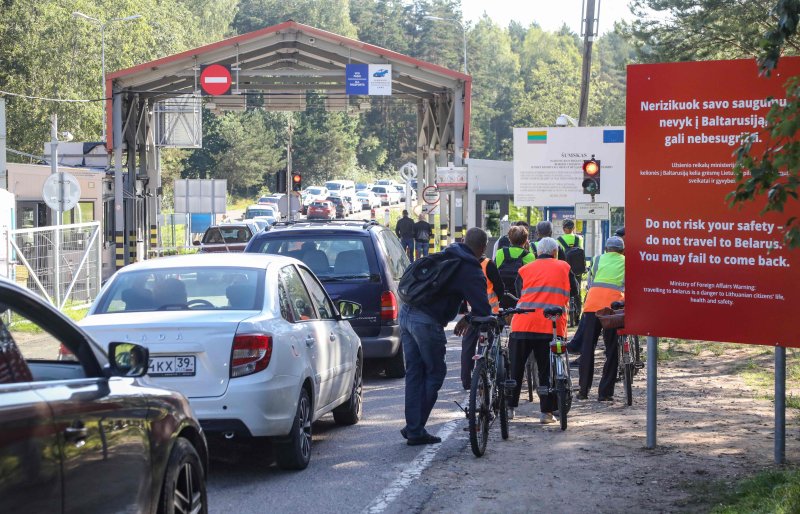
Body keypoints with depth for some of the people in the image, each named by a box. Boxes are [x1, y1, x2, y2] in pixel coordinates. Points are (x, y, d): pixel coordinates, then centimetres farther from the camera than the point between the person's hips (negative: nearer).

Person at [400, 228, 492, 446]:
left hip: (406, 313, 8)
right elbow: (482, 308, -12)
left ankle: (413, 427, 16)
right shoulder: (471, 270, -7)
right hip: (427, 321, -7)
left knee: (414, 372, 13)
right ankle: (416, 430, 5)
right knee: (435, 373, 6)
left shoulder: (443, 256, 17)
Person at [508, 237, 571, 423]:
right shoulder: (564, 268, 13)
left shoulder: (525, 270, 14)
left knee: (515, 367, 12)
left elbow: (518, 296, 16)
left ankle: (509, 407, 13)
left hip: (523, 325, 1)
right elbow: (572, 295, 19)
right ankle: (547, 412, 4)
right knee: (548, 371, 6)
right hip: (552, 326, -1)